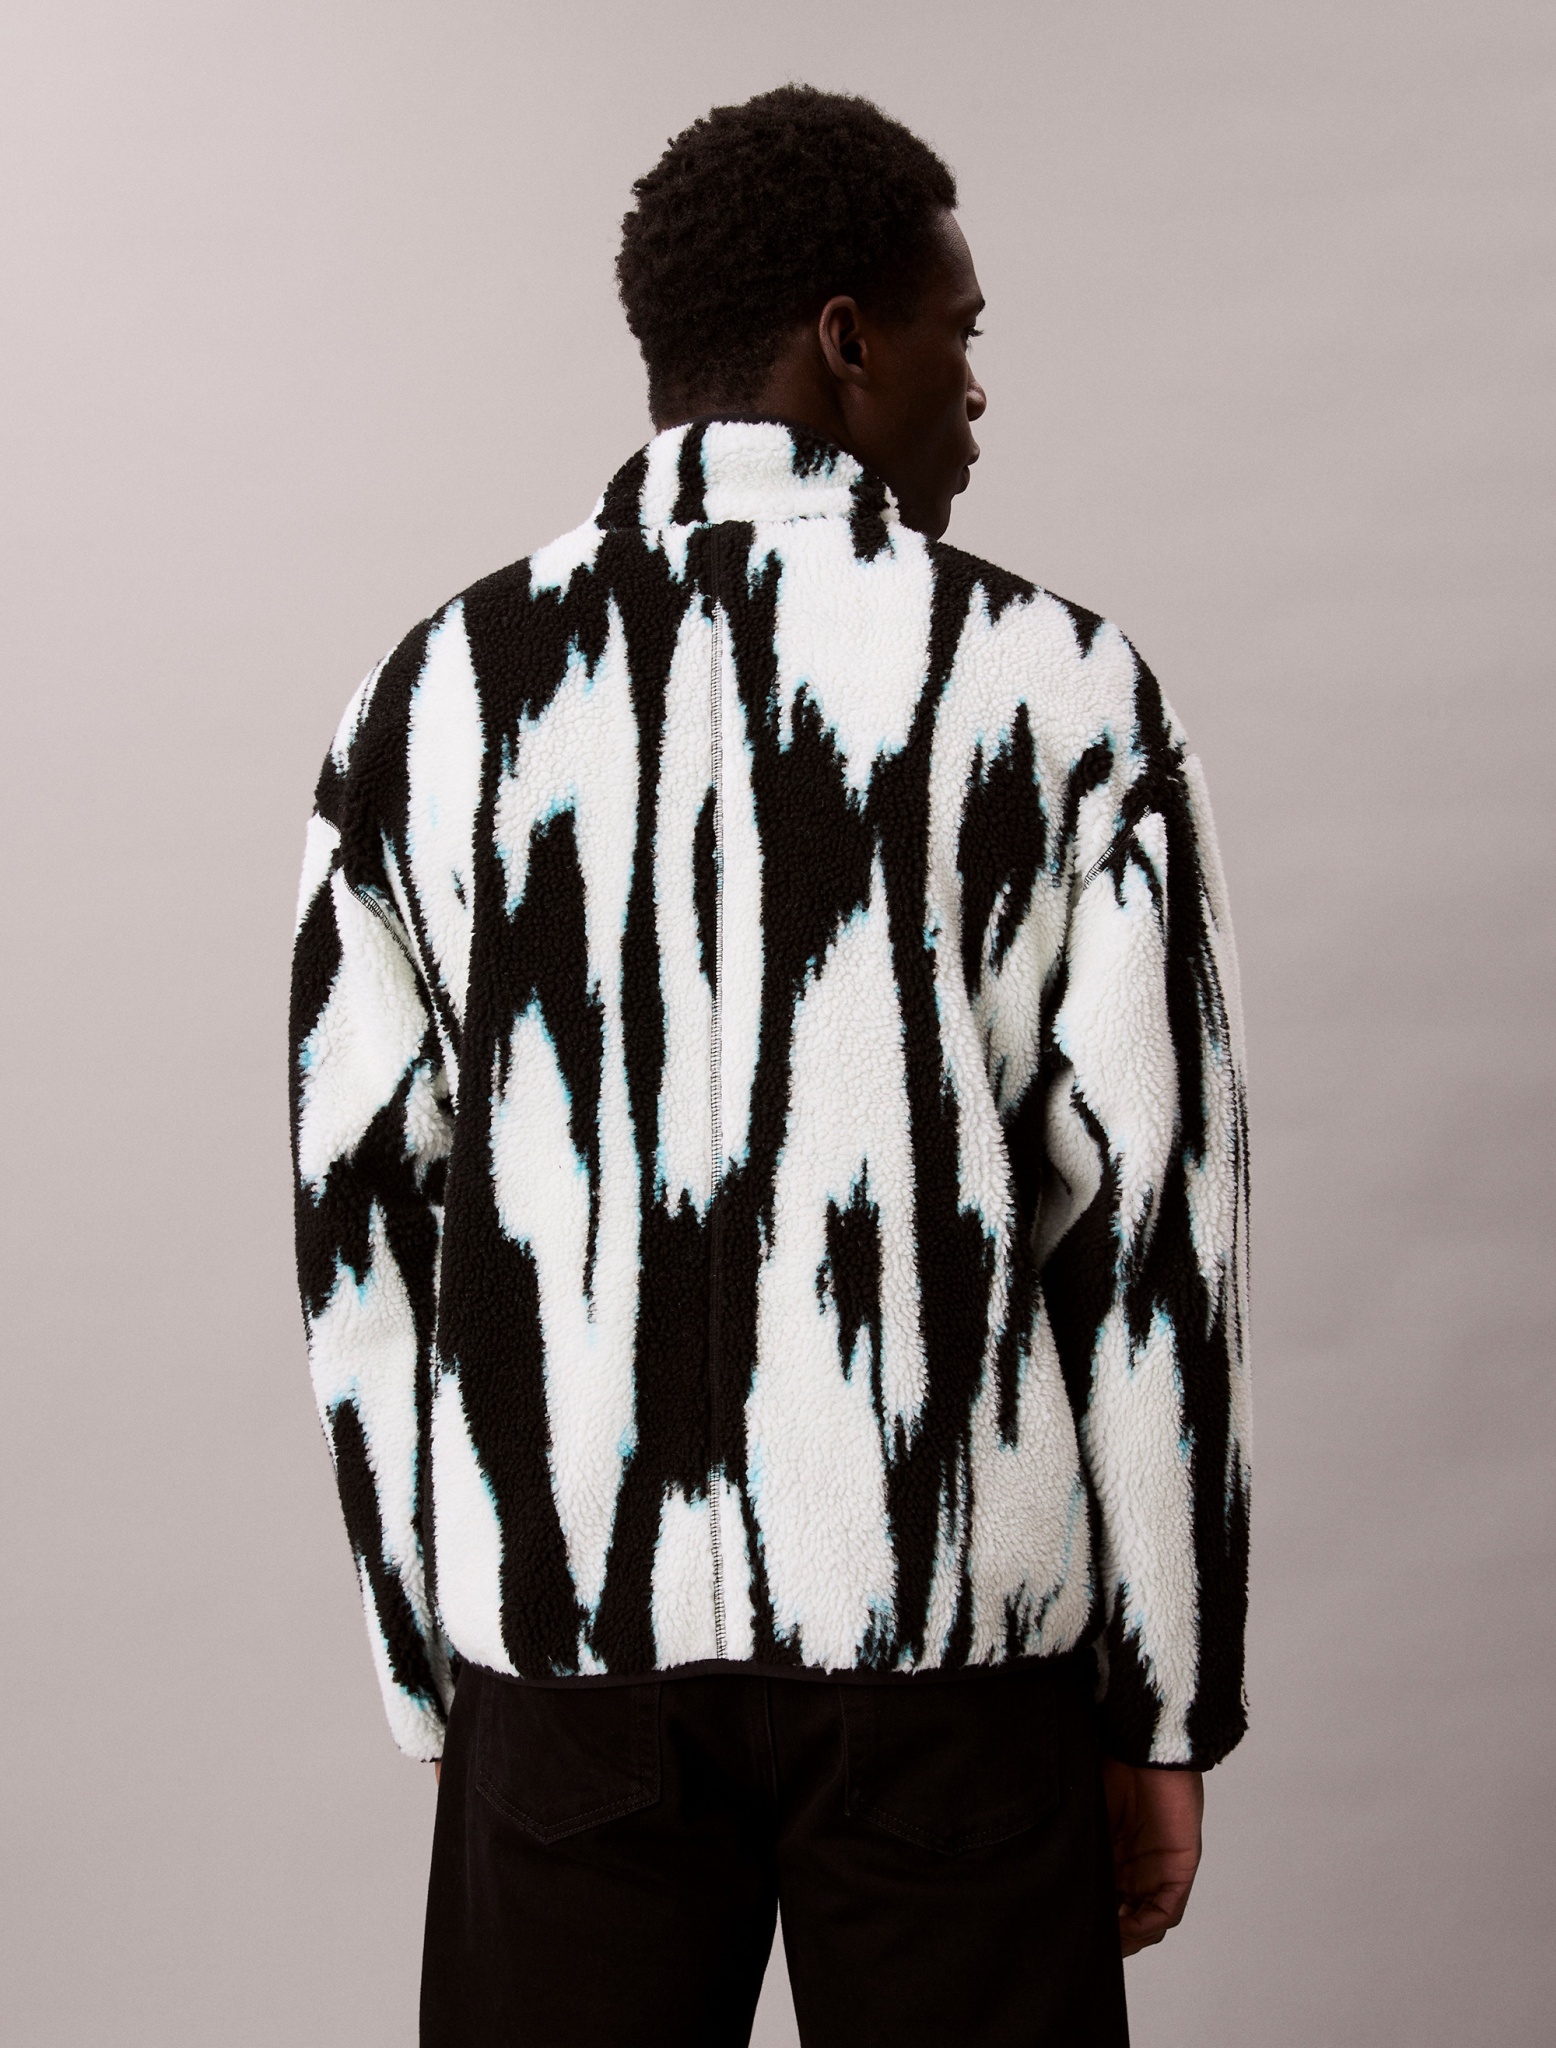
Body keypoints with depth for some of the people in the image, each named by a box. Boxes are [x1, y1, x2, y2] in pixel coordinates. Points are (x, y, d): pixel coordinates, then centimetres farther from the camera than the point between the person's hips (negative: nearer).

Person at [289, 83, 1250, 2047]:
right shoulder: (1056, 687, -3)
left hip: (562, 1624, 3)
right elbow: (1151, 1215, -5)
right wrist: (1166, 1712, 3)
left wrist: (432, 1679, 12)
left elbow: (360, 1221, 4)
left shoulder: (436, 692, 5)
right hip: (943, 1629, -2)